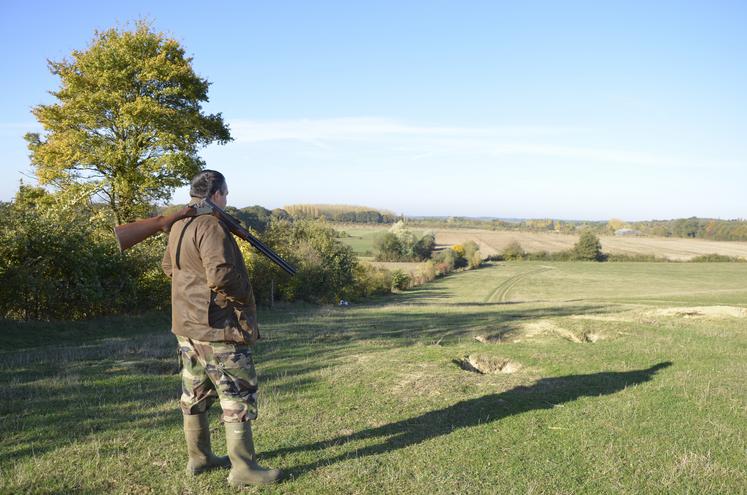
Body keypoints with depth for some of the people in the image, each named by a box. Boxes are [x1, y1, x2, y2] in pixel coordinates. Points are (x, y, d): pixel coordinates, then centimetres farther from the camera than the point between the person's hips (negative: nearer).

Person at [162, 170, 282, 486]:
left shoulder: (179, 225, 11)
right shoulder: (211, 226, -19)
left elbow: (168, 266, 24)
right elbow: (221, 275, -28)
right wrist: (245, 297, -12)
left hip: (187, 324, 10)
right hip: (218, 328, -10)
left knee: (195, 392, 18)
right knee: (239, 396, -1)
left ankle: (198, 457, 30)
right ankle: (243, 468, 4)